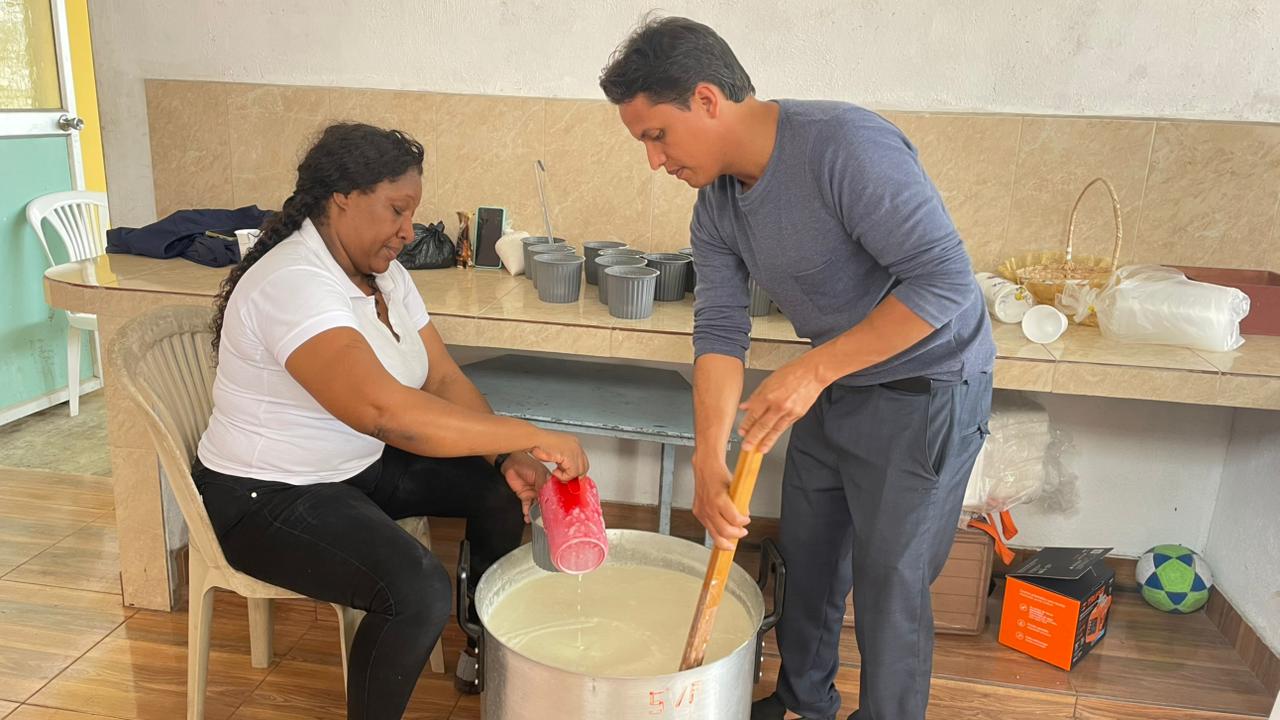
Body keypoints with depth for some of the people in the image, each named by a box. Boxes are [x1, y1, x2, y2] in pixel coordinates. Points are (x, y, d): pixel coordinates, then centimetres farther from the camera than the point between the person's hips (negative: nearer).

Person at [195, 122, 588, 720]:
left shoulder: (383, 273, 1)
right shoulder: (293, 284, -29)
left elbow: (444, 380, -1)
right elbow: (383, 410, -42)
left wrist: (509, 457, -18)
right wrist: (530, 436, -38)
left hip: (362, 465, 9)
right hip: (268, 496, -9)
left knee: (502, 487, 2)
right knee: (418, 592, -28)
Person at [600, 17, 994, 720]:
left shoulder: (846, 145, -28)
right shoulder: (716, 206, -3)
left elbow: (945, 280, -30)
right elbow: (720, 331, -7)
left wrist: (812, 369, -30)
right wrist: (708, 457, -20)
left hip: (925, 390, -7)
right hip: (828, 390, 8)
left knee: (889, 584, 3)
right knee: (807, 560, 19)